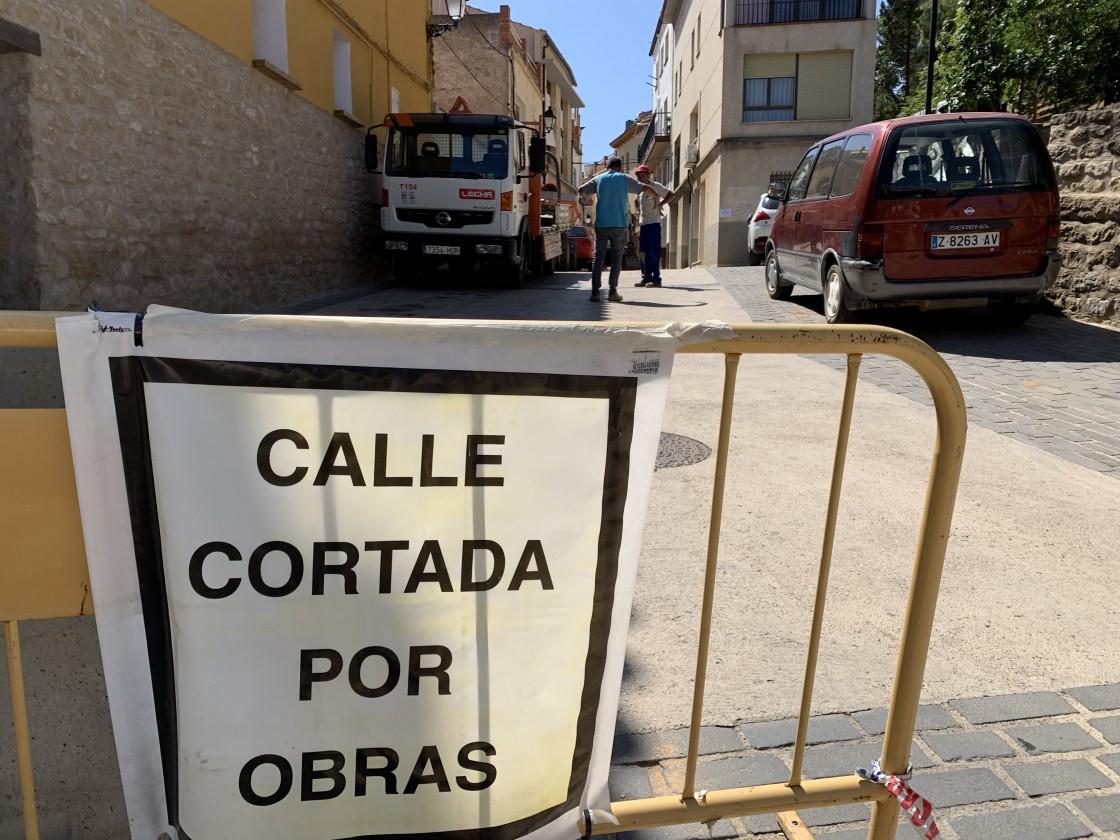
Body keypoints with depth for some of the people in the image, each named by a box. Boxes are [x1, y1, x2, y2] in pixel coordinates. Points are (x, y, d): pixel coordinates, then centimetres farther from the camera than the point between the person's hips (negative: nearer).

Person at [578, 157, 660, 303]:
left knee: (598, 258, 3)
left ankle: (595, 292, -5)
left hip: (601, 225, 1)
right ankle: (612, 292, 1)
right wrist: (657, 198, 15)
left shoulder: (598, 179, 9)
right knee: (616, 258, 6)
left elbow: (581, 190, 5)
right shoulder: (624, 178, 3)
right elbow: (645, 188, -1)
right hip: (619, 225, -1)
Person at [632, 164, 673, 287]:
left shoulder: (655, 186, -5)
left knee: (654, 252, -8)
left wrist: (660, 204, -14)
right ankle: (646, 278, 13)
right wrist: (638, 222, 17)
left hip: (653, 223, -8)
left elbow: (671, 194, -11)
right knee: (644, 252, 8)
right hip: (643, 224, 8)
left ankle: (656, 279, -6)